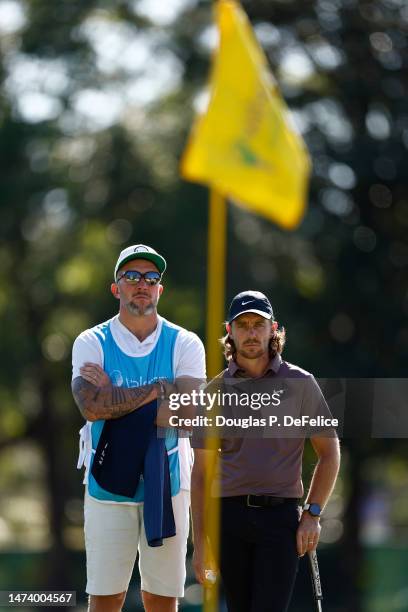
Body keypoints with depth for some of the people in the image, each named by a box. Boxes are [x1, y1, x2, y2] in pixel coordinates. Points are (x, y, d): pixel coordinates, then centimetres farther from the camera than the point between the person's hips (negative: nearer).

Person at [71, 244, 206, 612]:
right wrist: (158, 388, -12)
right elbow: (91, 406, -14)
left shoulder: (185, 345, 3)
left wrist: (113, 394, -10)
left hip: (168, 485, 0)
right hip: (107, 485, 0)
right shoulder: (91, 343, 3)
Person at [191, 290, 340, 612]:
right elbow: (201, 472, 8)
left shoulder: (300, 383, 5)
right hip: (230, 515, 2)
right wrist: (200, 542, 3)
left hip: (280, 515, -2)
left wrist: (312, 513, -3)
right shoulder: (216, 390, 8)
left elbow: (329, 453, 8)